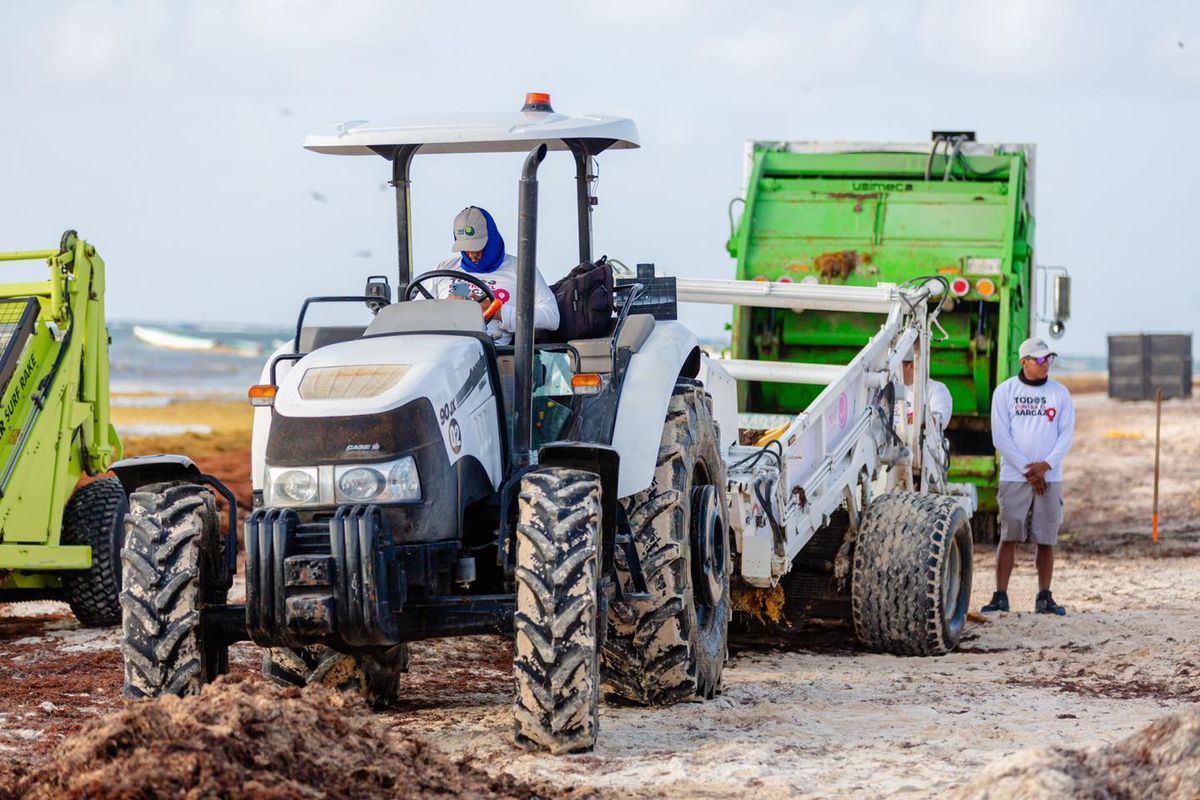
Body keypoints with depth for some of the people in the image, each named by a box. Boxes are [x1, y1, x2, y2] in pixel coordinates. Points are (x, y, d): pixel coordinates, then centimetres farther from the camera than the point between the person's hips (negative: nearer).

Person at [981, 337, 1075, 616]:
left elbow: (1066, 434, 5)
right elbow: (1000, 436, -3)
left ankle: (1044, 598, 6)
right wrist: (1027, 469, -10)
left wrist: (1046, 465, -10)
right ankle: (1000, 596, -3)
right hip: (1014, 476, -2)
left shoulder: (1059, 392, 9)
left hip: (1049, 478, 2)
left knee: (1047, 539, 1)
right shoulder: (1005, 391, 2)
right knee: (1008, 536, -4)